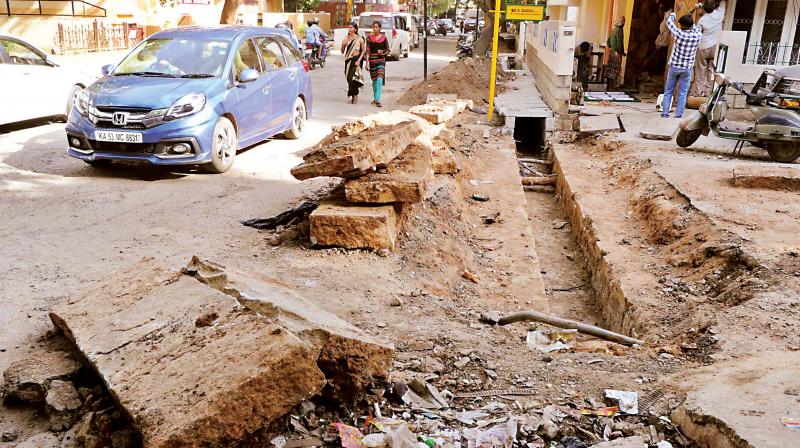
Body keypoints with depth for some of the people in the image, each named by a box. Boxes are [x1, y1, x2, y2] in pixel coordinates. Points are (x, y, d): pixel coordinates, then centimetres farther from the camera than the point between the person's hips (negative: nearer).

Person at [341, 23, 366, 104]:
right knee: (348, 78, 5)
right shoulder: (346, 39, 10)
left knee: (352, 78, -16)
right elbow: (342, 51, 11)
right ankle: (355, 95, 18)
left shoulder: (359, 38, -2)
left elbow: (364, 50, -3)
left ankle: (353, 95, -3)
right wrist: (343, 44, -9)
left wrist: (359, 60, -14)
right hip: (348, 60, 5)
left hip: (356, 59, -5)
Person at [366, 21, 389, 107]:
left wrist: (383, 53, -12)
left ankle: (377, 100, -21)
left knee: (379, 80, -17)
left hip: (381, 60, -2)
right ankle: (375, 98, 28)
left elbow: (388, 50, 9)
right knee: (374, 80, 12)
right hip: (372, 60, 2)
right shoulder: (369, 38, 3)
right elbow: (367, 51, 1)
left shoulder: (383, 38, 3)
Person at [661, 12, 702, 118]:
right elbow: (697, 27, 17)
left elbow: (669, 21, 1)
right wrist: (690, 21, 29)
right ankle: (678, 115, 3)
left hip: (674, 66, -1)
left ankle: (665, 113, 9)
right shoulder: (697, 36, -9)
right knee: (682, 93, 6)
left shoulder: (679, 34, -16)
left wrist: (672, 14, 21)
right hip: (687, 69, 1)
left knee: (668, 91, 11)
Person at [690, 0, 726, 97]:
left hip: (703, 48, -3)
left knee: (700, 71, 1)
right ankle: (708, 92, 8)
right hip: (714, 48, 3)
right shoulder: (719, 14, -2)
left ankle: (698, 92, 2)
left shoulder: (702, 20, -11)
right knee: (711, 70, 7)